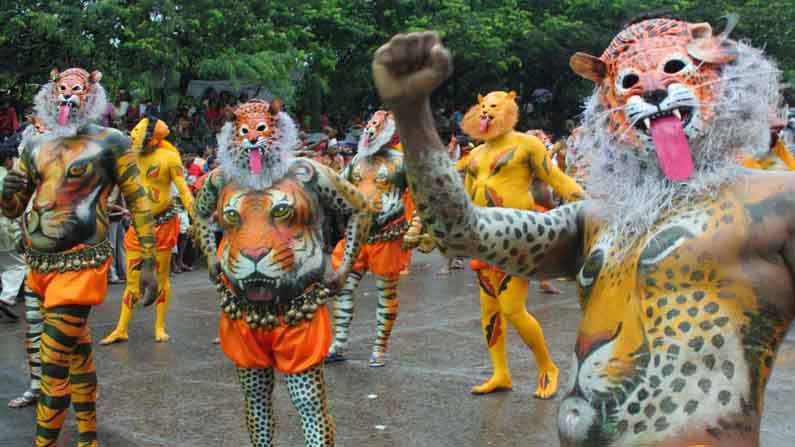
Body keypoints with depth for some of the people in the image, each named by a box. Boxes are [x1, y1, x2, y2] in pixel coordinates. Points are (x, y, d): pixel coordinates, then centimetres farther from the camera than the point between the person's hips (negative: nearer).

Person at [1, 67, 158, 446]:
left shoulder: (111, 143, -5)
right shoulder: (35, 146, 10)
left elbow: (138, 203, -3)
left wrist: (148, 262, -6)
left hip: (78, 265, -6)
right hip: (38, 265, 6)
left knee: (54, 364, -6)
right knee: (77, 351, 16)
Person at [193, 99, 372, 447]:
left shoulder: (306, 174, -5)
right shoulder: (221, 180, 6)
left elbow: (360, 209, 4)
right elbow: (201, 214, 28)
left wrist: (344, 268, 0)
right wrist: (212, 259, 16)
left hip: (298, 313, -4)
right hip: (242, 313, 4)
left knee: (309, 402, -2)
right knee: (256, 398, 15)